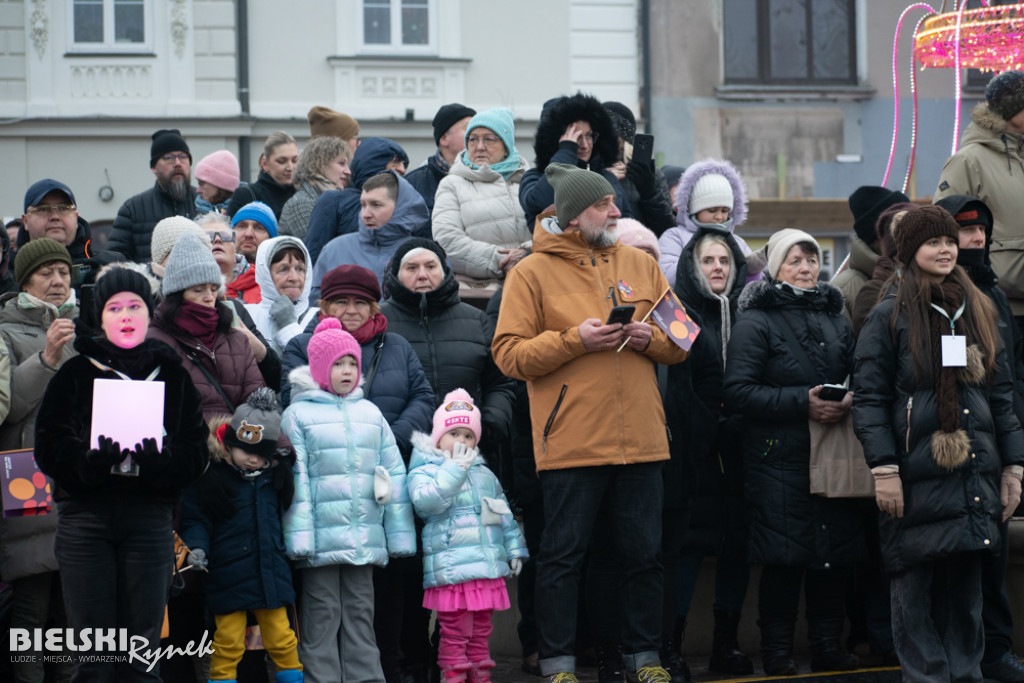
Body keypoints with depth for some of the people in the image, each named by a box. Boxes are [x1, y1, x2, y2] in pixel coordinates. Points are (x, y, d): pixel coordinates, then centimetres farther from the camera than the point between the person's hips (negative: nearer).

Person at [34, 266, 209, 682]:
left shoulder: (172, 375, 12)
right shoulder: (76, 373, 9)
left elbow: (196, 452, 3)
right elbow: (49, 448, 0)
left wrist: (157, 460, -17)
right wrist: (93, 459, -19)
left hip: (150, 517, 1)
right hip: (85, 514, -1)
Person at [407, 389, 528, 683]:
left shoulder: (485, 475, 19)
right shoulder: (424, 471, -1)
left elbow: (504, 515, 25)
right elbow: (425, 501, -21)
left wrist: (514, 549, 19)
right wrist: (454, 469, -20)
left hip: (488, 569, 6)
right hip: (450, 571, -6)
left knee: (480, 631, 13)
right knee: (454, 633, -6)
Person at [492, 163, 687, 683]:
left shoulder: (640, 265, 13)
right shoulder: (533, 272, -1)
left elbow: (681, 342, 16)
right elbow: (508, 353, -7)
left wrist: (649, 337, -6)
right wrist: (575, 341, -16)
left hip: (640, 439, 4)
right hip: (571, 441, -4)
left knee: (644, 552, 8)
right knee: (563, 553, 1)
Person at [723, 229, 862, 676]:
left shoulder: (835, 318, 17)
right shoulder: (756, 322, -3)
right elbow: (738, 391, -12)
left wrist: (849, 402, -2)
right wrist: (802, 403, -17)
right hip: (779, 459, -5)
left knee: (836, 555, 5)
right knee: (783, 559, -6)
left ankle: (828, 647, 16)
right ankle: (777, 655, 4)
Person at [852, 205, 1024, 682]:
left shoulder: (977, 311, 15)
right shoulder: (889, 317, 0)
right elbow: (869, 398, -4)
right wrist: (883, 468, -12)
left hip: (975, 476, 4)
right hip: (917, 478, -4)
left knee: (966, 585, 6)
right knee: (915, 589, -2)